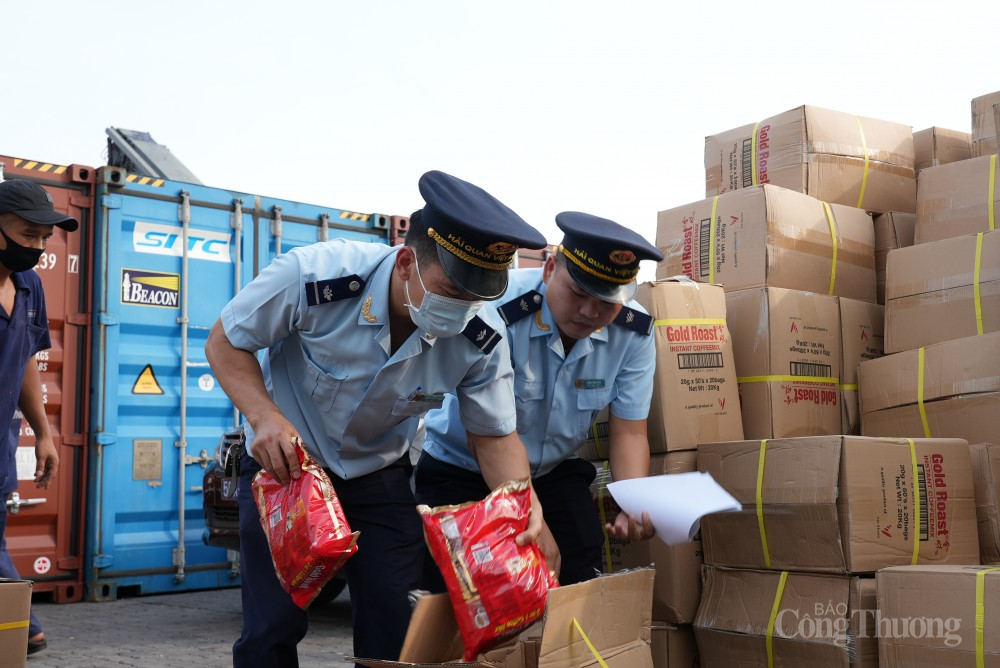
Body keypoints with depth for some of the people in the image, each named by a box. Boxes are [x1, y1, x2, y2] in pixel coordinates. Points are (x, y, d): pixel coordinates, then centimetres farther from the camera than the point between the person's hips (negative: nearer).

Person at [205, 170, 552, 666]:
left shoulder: (482, 340, -23)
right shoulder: (311, 276, -32)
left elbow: (494, 436, -9)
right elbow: (225, 342, -15)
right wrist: (264, 416, -32)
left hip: (380, 475, 2)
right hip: (285, 462, -2)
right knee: (272, 626, -3)